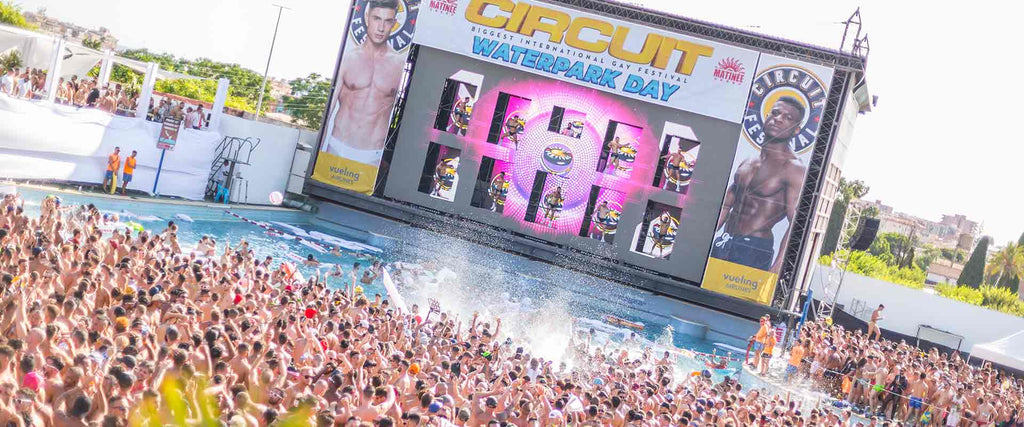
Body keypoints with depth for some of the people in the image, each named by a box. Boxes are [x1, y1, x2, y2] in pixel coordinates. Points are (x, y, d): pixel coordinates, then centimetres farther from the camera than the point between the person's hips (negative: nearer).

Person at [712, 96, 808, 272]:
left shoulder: (793, 169, -8)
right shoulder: (747, 163, 17)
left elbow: (797, 225, -16)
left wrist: (777, 268, -27)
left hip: (754, 250, -7)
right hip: (722, 244, 7)